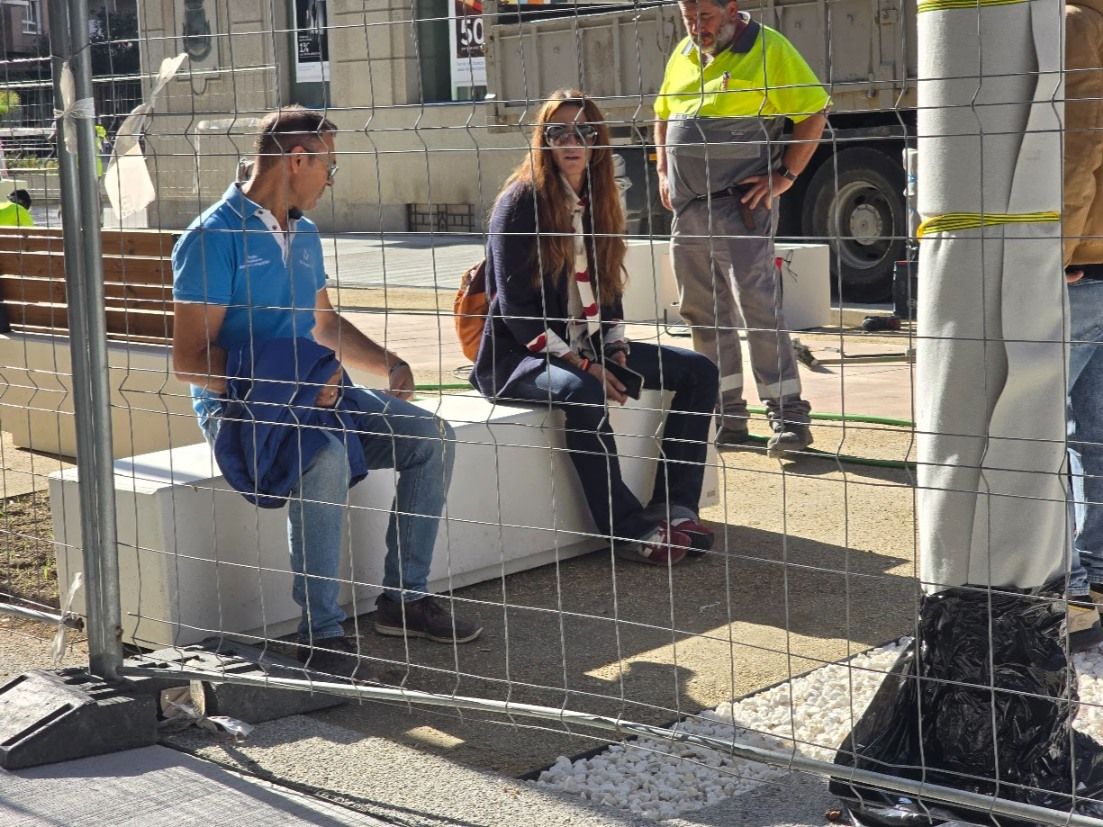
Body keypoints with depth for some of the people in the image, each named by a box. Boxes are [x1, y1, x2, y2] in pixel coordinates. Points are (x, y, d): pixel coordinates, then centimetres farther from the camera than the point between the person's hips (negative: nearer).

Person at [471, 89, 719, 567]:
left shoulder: (597, 202, 11)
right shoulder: (521, 203, -11)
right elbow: (515, 309, -17)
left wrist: (616, 350, -1)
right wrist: (579, 364, -23)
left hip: (588, 347, 8)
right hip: (520, 354, -8)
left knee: (699, 370, -3)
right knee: (583, 392, -39)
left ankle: (674, 507, -9)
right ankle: (627, 529, -28)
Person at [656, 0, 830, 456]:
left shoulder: (769, 49, -6)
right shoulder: (683, 54, 14)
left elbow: (814, 114, -8)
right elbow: (663, 116, 27)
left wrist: (785, 176, -13)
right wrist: (663, 172, 14)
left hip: (741, 206, -7)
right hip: (687, 208, 7)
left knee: (758, 306, -11)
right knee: (702, 313, 9)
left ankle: (788, 417, -5)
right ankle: (726, 415, 18)